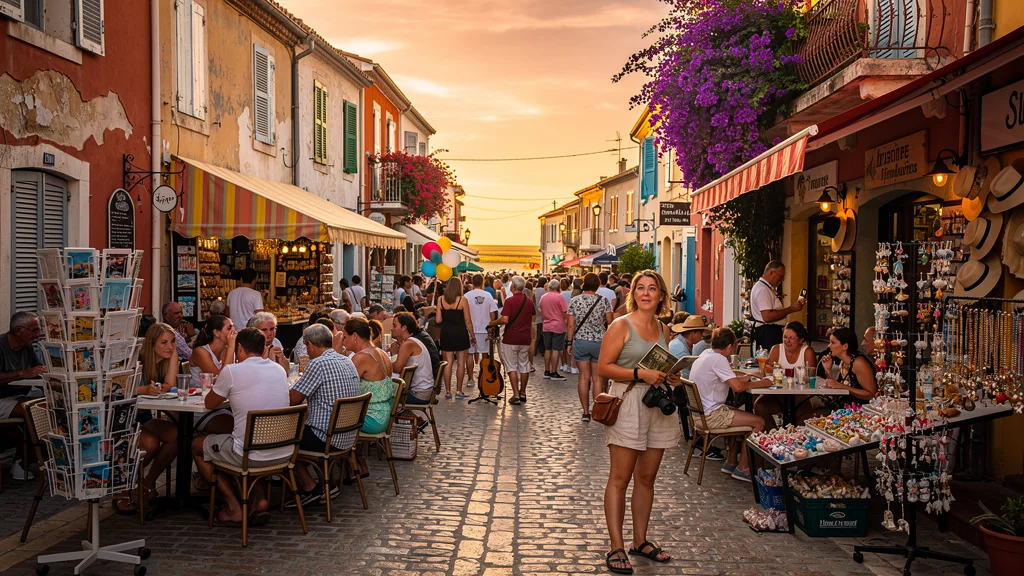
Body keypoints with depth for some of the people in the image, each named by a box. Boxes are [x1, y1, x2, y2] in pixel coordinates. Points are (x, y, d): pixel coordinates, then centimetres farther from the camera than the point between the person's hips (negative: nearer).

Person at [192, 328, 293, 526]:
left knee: (197, 445, 21)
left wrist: (224, 391, 25)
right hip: (284, 454, 6)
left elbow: (209, 404, 6)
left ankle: (234, 507, 16)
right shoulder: (279, 369, 6)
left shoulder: (232, 371, -10)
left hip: (250, 456, -6)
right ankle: (260, 499, 19)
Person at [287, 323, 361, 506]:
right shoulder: (347, 362, 10)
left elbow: (293, 400, -14)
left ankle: (310, 487, 11)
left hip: (327, 439, -9)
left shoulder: (318, 363, -18)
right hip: (348, 437, 9)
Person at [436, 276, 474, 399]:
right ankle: (458, 391, 7)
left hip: (446, 333, 3)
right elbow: (468, 321, -7)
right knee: (461, 363, 5)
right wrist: (472, 335, 3)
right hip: (460, 333, -3)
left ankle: (448, 391, 9)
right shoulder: (462, 301, -8)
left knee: (448, 363, 7)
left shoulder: (441, 300, 0)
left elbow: (438, 320, -1)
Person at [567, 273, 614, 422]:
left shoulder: (575, 300, -2)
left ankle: (586, 412, 8)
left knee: (584, 377, 6)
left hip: (580, 341, 1)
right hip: (600, 342, -1)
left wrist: (570, 342, 6)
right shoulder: (603, 301, -4)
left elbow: (571, 325, -2)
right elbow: (610, 321, -7)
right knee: (597, 378, 4)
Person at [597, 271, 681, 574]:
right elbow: (603, 367, -11)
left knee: (646, 478, 11)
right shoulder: (621, 326, -5)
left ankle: (640, 541, 23)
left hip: (658, 406, 6)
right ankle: (616, 548, 0)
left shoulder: (663, 329, 14)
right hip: (628, 404, -6)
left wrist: (671, 378, 6)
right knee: (620, 479, -4)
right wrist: (640, 374, -20)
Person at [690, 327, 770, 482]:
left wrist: (747, 378, 18)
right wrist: (759, 383, -9)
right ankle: (742, 468, 4)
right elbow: (737, 387, -23)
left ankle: (731, 463, 29)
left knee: (740, 415, 30)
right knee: (759, 422, -6)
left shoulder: (706, 354, 11)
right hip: (711, 416, -10)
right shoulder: (718, 359, -18)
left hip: (700, 413, 10)